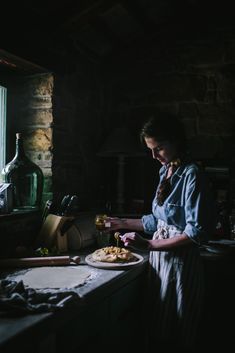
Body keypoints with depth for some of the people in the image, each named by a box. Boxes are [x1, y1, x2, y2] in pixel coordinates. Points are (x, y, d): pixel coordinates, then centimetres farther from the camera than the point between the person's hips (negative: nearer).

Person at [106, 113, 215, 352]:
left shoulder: (192, 175, -15)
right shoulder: (166, 172, 8)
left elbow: (197, 232, -20)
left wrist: (150, 245, -22)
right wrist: (124, 223, 14)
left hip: (180, 262, -7)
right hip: (159, 258, 7)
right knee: (155, 330, 17)